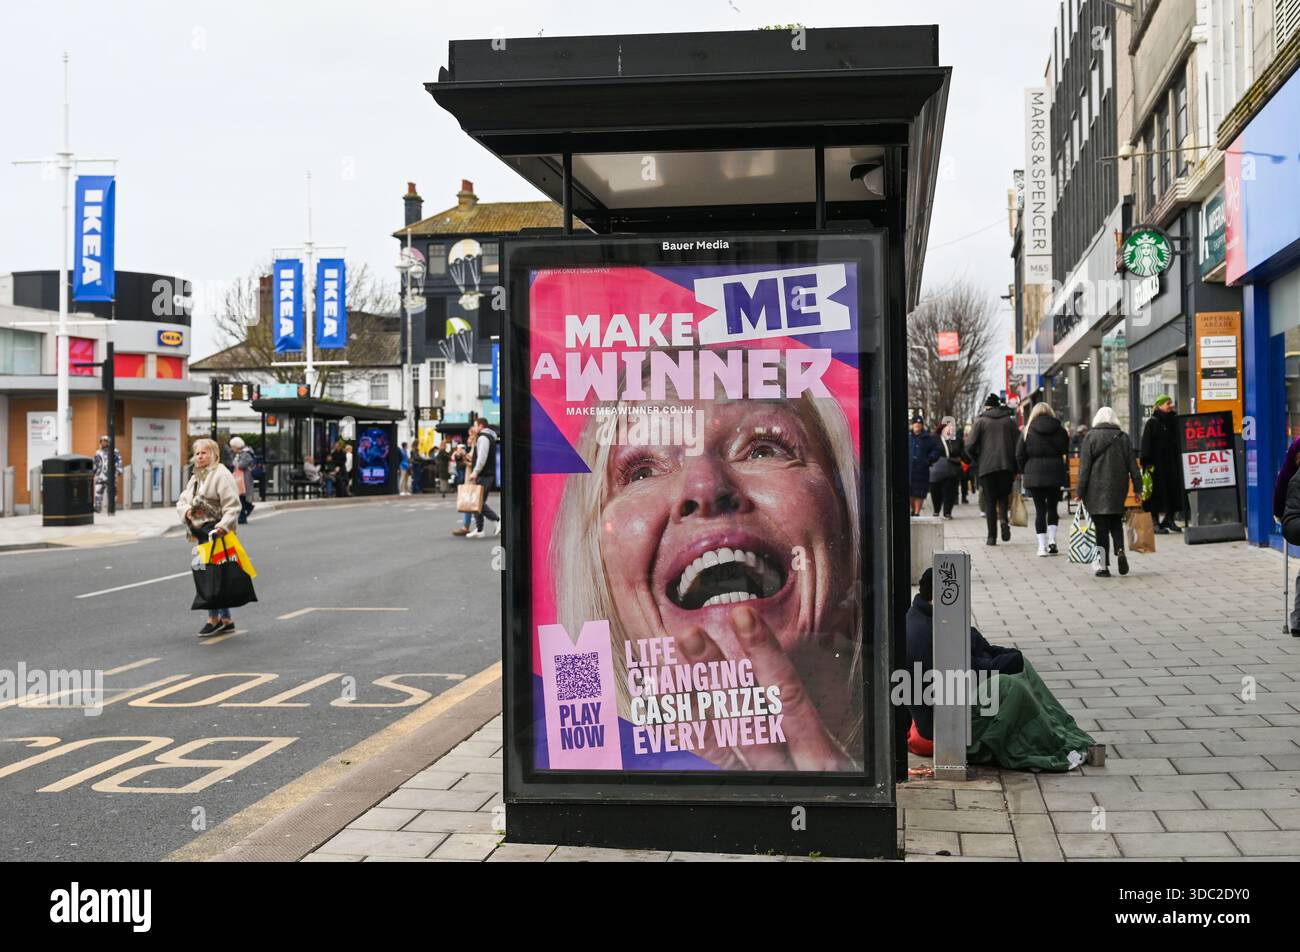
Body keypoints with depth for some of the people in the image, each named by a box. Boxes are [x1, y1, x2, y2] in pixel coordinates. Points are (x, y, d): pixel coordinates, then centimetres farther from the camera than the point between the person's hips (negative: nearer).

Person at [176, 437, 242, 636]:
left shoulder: (221, 474, -8)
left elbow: (232, 506, -16)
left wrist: (223, 525, -28)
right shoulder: (195, 478, 20)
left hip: (215, 531, -9)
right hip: (200, 531, 9)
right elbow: (182, 501, 18)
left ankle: (214, 619, 0)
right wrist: (187, 511, -5)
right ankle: (226, 620, 16)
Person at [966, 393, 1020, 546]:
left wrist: (976, 461, 10)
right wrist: (1015, 468, 7)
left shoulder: (980, 421, 3)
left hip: (986, 466, -2)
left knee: (990, 501, 3)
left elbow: (970, 446, -6)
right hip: (1007, 466, 2)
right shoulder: (1009, 421, 11)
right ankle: (1004, 519, -11)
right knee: (1004, 496, 18)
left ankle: (991, 537, 1)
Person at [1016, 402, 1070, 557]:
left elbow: (1019, 455, 0)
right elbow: (1066, 451, 7)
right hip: (1055, 473, 1)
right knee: (1052, 507, 15)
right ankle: (1052, 540, 1)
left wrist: (1025, 471, 10)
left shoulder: (1028, 431, 0)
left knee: (1040, 509, 2)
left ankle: (1042, 546, -2)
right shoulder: (1060, 430, 3)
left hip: (1034, 474, -1)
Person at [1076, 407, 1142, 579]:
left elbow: (1084, 467, -6)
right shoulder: (1123, 437, 5)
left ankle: (1104, 566, -2)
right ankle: (1120, 551, -6)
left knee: (1101, 527, 0)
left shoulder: (1090, 437, -4)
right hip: (1118, 487, 3)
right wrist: (1138, 487, 8)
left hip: (1096, 489, -3)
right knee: (1116, 522, 18)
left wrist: (1080, 491, -4)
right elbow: (1132, 465, 4)